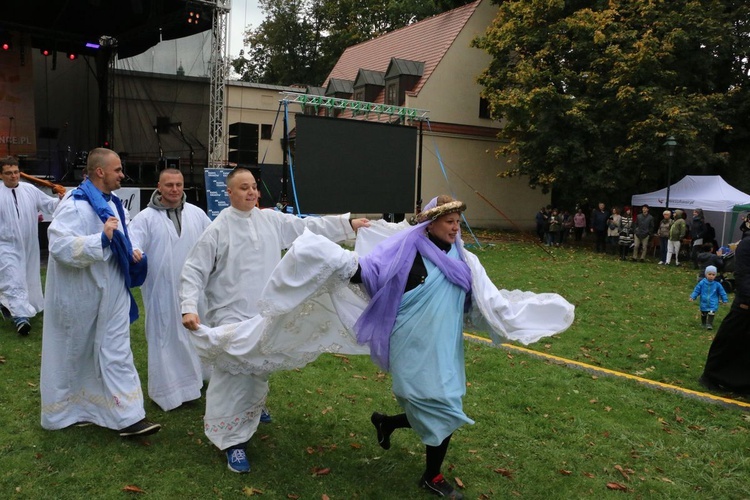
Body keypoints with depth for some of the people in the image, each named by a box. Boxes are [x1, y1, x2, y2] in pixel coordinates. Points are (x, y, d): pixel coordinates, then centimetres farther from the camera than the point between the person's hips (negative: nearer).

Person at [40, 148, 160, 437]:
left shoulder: (112, 204, 9)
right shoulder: (75, 206, -18)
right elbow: (59, 245, -29)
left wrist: (131, 252, 4)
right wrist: (101, 239, -35)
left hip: (112, 293, 7)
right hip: (81, 296, -7)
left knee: (117, 352, 5)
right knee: (75, 354, 11)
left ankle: (128, 417, 8)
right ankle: (65, 410, 33)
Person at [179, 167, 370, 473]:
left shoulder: (271, 220, 3)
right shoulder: (218, 229, -9)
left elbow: (309, 227, 7)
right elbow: (193, 271, -9)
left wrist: (348, 223, 3)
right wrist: (189, 307, -21)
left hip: (265, 314, 5)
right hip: (231, 316, -5)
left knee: (259, 373, 19)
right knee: (232, 376, -4)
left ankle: (250, 413, 46)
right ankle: (232, 441, 9)